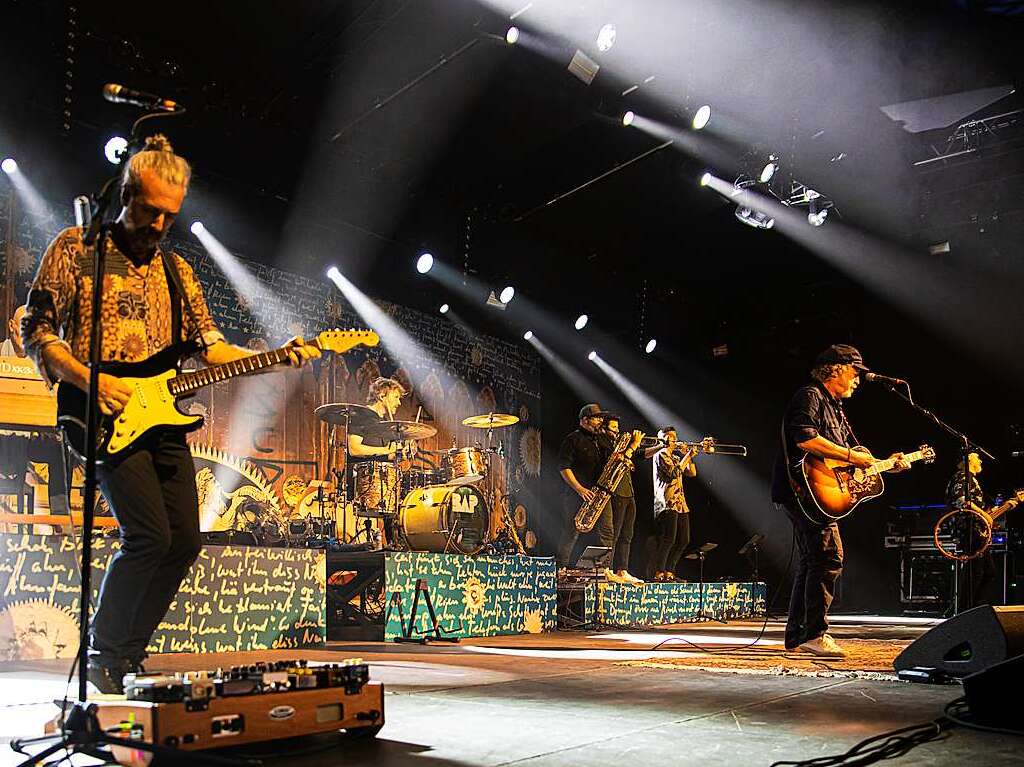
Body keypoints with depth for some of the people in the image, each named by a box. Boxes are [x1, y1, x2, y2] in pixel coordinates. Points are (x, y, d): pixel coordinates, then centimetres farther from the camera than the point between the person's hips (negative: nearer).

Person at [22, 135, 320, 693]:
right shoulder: (76, 248, 2)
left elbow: (208, 345, 15)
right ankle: (103, 652, 4)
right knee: (150, 536, -18)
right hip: (105, 416, -6)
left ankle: (129, 654, 17)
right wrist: (90, 381, -17)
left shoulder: (175, 269, 18)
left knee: (184, 539, 1)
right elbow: (36, 331, -2)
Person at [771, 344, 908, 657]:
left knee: (811, 563, 12)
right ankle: (815, 634, -17)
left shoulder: (835, 408, 24)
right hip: (803, 488, -11)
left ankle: (796, 635, 19)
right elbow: (805, 438, -25)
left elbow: (853, 455, 27)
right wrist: (850, 455, -19)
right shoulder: (810, 396, -8)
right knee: (829, 555, -18)